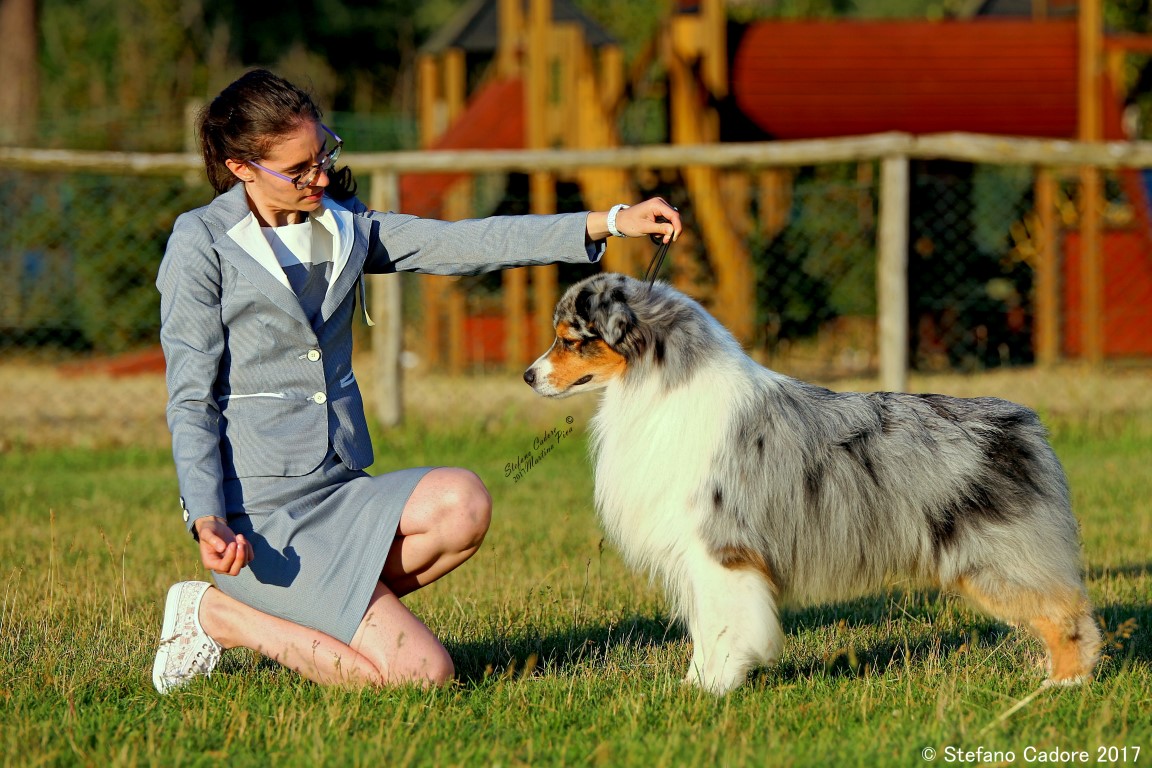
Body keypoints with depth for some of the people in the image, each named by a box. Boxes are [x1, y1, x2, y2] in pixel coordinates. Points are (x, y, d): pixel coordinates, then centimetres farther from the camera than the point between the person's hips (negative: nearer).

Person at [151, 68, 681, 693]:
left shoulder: (343, 228, 15)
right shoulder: (202, 243, -3)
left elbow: (463, 244, 8)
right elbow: (191, 398, -6)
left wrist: (610, 222, 0)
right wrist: (207, 521, -20)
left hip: (340, 491, 7)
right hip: (259, 511, -7)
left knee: (461, 503, -27)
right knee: (424, 672, -19)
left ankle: (318, 608, -6)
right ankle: (219, 614, -1)